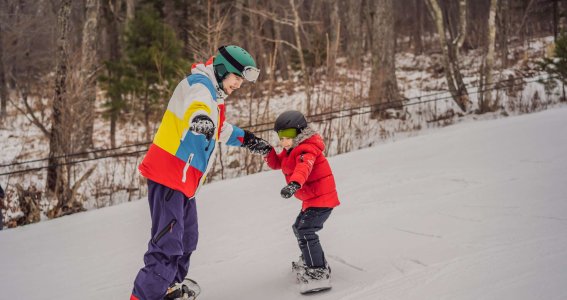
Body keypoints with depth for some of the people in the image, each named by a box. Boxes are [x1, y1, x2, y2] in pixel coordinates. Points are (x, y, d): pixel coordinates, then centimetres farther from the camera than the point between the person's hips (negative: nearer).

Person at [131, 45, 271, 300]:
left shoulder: (213, 94, 18)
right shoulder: (199, 84, -13)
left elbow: (221, 130, 36)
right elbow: (196, 103, -38)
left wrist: (247, 139, 39)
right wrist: (201, 118, -59)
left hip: (184, 179, 10)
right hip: (168, 173, -10)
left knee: (186, 239, 22)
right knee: (168, 243, -17)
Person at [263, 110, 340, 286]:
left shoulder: (306, 150, -23)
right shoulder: (291, 150, 10)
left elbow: (304, 167, -43)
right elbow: (276, 163, 12)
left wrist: (294, 184, -62)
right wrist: (267, 151, -9)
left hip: (322, 198, -11)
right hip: (311, 199, 11)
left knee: (305, 231, -21)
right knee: (299, 227, 27)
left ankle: (319, 271, -18)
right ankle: (308, 260, 48)